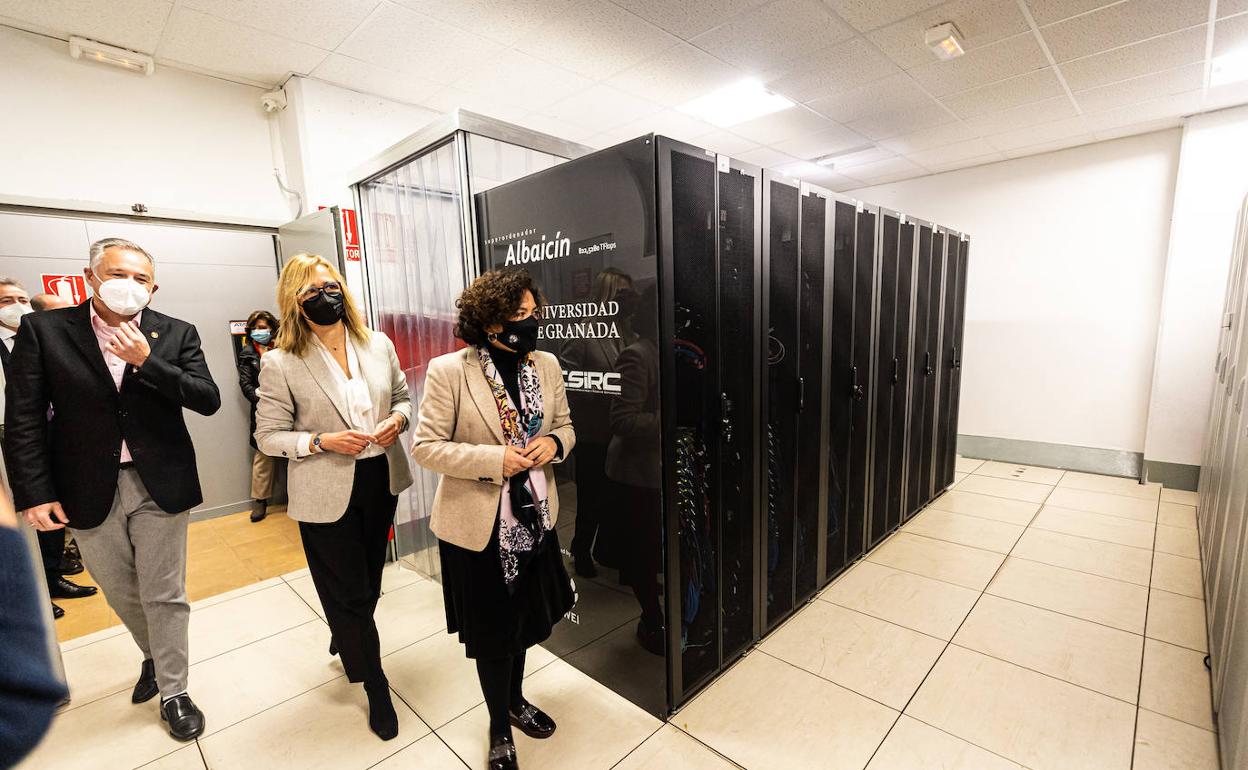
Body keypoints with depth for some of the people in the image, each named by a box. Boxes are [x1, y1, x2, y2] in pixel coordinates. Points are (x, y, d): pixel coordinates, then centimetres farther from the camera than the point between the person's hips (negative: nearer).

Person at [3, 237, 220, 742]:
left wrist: (146, 361, -20)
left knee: (164, 596, 7)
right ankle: (155, 657, 45)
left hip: (160, 486, -1)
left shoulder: (177, 334, -2)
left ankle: (173, 690, 26)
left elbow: (208, 400, -11)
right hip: (89, 491, 2)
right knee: (120, 594, 19)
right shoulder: (44, 331, -2)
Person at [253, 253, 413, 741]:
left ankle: (345, 640, 56)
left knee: (369, 578, 24)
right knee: (348, 590, 10)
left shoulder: (379, 345, -2)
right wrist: (322, 441, -23)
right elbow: (268, 436, -7)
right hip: (327, 494, -4)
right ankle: (375, 685, 32)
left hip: (382, 480, 4)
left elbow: (403, 398, 10)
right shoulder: (281, 363, -12)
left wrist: (397, 419, -12)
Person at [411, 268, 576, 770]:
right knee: (491, 633, 15)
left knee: (524, 621, 24)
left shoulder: (547, 365, -2)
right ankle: (499, 727, 44)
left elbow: (565, 427, 8)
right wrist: (494, 460, -24)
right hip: (478, 524, -4)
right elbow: (426, 446, -14)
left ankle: (515, 700, 54)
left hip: (534, 517, 5)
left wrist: (553, 443, -15)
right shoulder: (448, 371, -16)